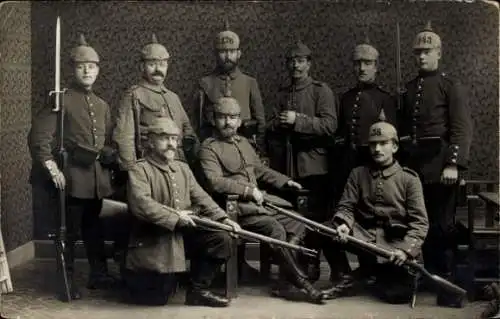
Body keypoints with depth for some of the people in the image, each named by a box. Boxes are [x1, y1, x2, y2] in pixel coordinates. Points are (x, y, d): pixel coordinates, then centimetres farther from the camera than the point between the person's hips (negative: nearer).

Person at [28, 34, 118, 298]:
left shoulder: (102, 105, 15)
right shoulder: (62, 100, -6)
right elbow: (38, 137, -13)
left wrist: (108, 157, 6)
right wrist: (53, 170, -17)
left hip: (98, 177, 6)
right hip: (73, 176, -6)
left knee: (94, 229, 15)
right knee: (70, 231, 1)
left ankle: (99, 275, 26)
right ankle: (67, 282, 11)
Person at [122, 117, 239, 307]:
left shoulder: (183, 168, 17)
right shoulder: (139, 170, -8)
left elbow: (200, 197, 11)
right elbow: (140, 204, -23)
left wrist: (223, 219, -3)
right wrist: (174, 217, -23)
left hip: (184, 232, 7)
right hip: (154, 238, -7)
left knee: (221, 239, -12)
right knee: (157, 296, -9)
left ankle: (198, 290, 2)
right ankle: (134, 277, 26)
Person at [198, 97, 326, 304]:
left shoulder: (243, 142, 23)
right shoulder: (209, 147, -4)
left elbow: (260, 169, 34)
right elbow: (214, 182, -18)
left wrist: (285, 181, 21)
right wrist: (248, 190, -21)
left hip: (258, 202, 9)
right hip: (236, 207, -8)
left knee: (296, 225, -8)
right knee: (275, 228, -27)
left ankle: (285, 279, -10)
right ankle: (301, 283, -21)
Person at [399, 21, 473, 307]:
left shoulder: (451, 86, -1)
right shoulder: (410, 88, 17)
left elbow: (463, 128, -10)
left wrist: (453, 164, -19)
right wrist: (401, 159, 12)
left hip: (438, 162, -5)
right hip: (412, 163, 6)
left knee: (442, 224, -3)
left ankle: (446, 284, 3)